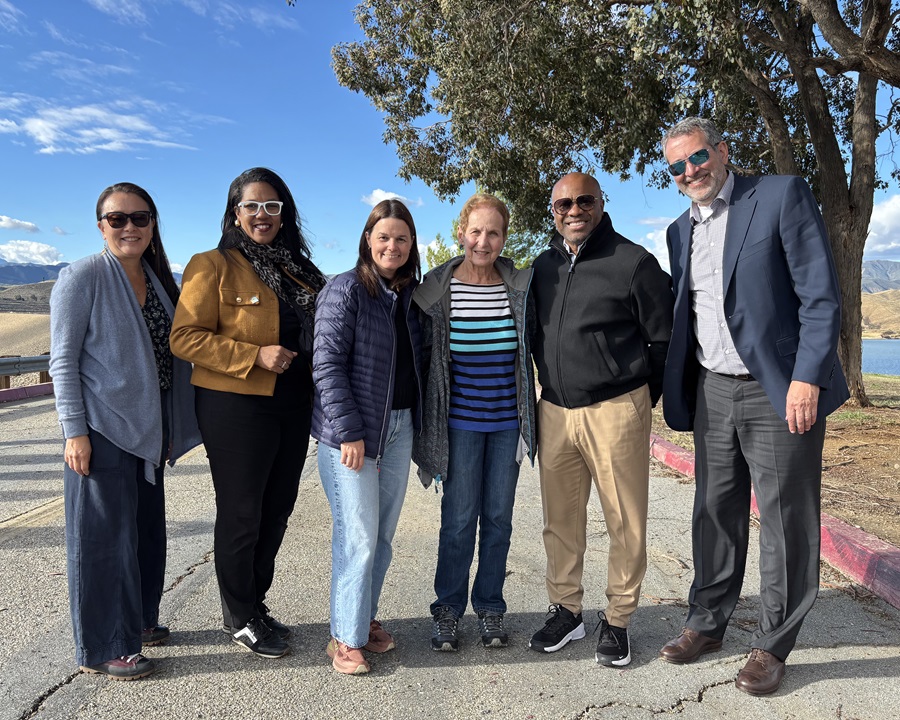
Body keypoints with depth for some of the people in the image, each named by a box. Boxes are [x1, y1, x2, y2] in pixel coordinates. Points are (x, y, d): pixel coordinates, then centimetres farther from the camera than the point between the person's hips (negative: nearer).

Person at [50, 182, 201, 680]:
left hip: (146, 428, 7)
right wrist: (74, 431, -16)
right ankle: (103, 649, 15)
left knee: (146, 528, 16)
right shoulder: (82, 278, -9)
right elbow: (63, 360, -10)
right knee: (104, 534, 1)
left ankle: (138, 620, 34)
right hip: (101, 429, -7)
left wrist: (172, 429, 14)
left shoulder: (159, 279, 10)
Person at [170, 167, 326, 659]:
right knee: (241, 515, 6)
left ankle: (255, 604, 36)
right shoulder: (213, 266, -6)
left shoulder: (297, 270, 13)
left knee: (276, 511, 16)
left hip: (292, 408, 7)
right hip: (236, 410, -6)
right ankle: (239, 618, 26)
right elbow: (185, 337, -14)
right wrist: (255, 356, -22)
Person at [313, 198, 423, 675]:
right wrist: (349, 432, -17)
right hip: (351, 432, -6)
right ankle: (346, 637, 15)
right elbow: (327, 364, -14)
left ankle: (365, 618, 30)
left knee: (383, 535, 13)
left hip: (399, 428, 6)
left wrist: (418, 421, 9)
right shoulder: (345, 290, -9)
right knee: (358, 537, -2)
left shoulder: (410, 295, 11)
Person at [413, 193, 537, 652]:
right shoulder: (436, 289, -4)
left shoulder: (520, 288, 1)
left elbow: (533, 349, 12)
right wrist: (423, 420, 3)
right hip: (460, 420, -2)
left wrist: (531, 410, 10)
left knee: (498, 517, 10)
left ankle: (490, 608, 27)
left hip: (508, 420, 2)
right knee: (459, 518, 2)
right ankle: (448, 609, 22)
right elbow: (422, 354, 3)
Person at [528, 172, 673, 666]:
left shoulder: (633, 262, -4)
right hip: (554, 412, 5)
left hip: (615, 411, -4)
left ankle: (617, 620, 21)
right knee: (560, 518, 11)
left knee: (625, 521, 4)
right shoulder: (544, 266, 12)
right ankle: (565, 610, 27)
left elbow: (663, 339, 0)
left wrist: (639, 397, 3)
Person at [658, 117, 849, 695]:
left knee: (785, 521, 5)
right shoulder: (681, 231, 13)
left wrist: (806, 378, -17)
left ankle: (773, 645, 21)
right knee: (715, 514, 13)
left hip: (780, 392, -5)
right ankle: (707, 623, 29)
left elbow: (821, 295, -10)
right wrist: (679, 391, 11)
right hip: (712, 392, 5)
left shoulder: (782, 196, -4)